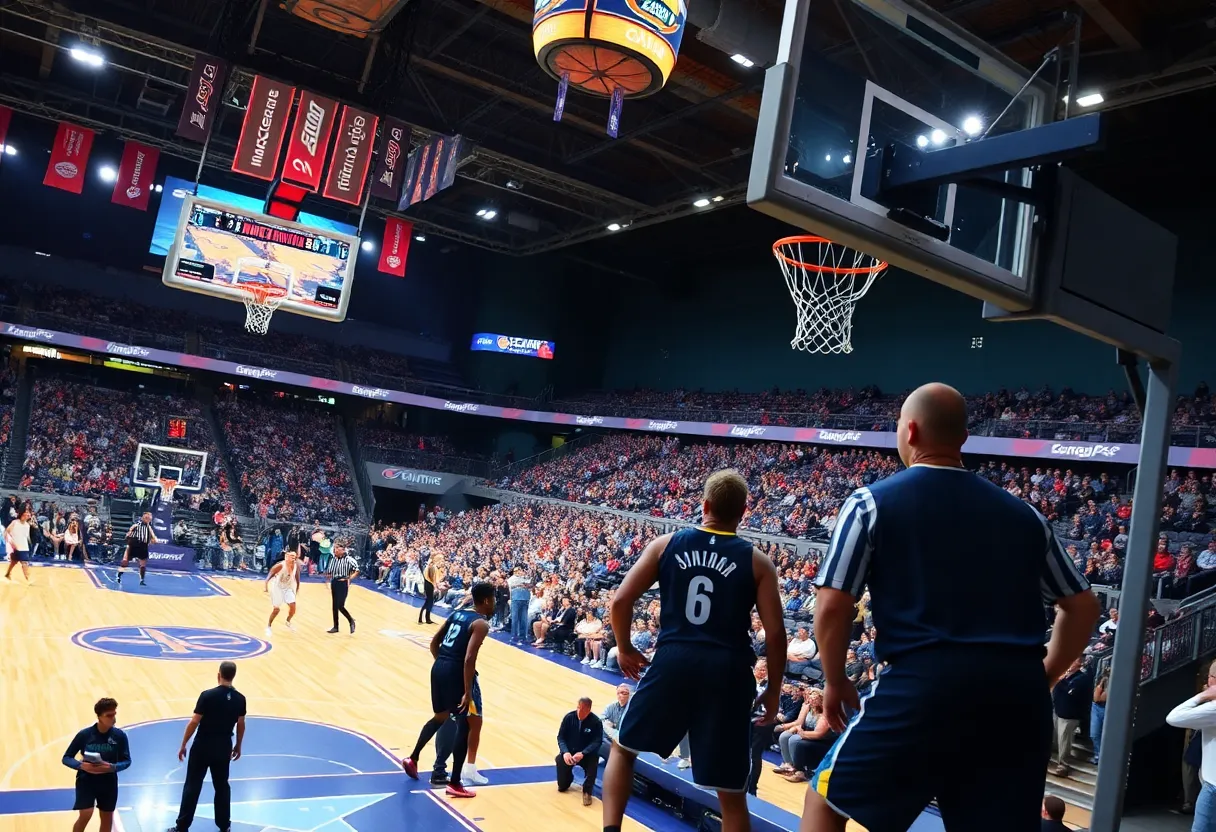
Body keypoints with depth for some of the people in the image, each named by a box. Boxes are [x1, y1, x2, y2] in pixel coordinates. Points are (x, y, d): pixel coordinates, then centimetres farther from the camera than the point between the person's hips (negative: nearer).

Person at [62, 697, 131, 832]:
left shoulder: (119, 736, -9)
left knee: (107, 817, 14)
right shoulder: (84, 734, -13)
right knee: (85, 815, -16)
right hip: (86, 780, -2)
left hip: (109, 783, 2)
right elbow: (67, 758, -5)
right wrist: (81, 765, -25)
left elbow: (126, 761, -3)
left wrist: (111, 767, -24)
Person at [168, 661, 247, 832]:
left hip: (202, 747, -3)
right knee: (222, 786, 15)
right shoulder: (240, 699, -4)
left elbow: (194, 723, -14)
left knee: (192, 786, 7)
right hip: (224, 748, 3)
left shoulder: (207, 695, -16)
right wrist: (238, 746, 19)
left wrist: (183, 745, -2)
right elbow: (241, 725, 5)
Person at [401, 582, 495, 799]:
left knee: (440, 717, 28)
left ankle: (413, 759, 34)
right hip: (457, 672, -8)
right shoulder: (481, 624, -9)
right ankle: (454, 783, 9)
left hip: (438, 668, 8)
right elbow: (469, 659, -20)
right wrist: (467, 693, -18)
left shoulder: (456, 614, 14)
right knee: (466, 724, 5)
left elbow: (434, 643, 18)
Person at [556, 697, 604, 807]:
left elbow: (597, 742, -18)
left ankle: (587, 791, -11)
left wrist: (583, 753, -32)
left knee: (594, 759, -32)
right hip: (569, 752, 3)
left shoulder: (596, 722, -15)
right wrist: (565, 752, -25)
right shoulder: (569, 717, -10)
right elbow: (560, 737, -7)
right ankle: (568, 778, 20)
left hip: (587, 754, -3)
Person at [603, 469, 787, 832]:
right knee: (732, 795, 12)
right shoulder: (758, 561, 5)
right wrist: (774, 689, 14)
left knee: (623, 748, 25)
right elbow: (775, 633, 1)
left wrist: (624, 648, 19)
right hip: (728, 671, 0)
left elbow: (620, 601, 2)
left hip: (673, 661, 0)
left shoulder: (665, 544, 6)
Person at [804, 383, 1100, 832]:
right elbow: (1083, 607, 20)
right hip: (1018, 694, 4)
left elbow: (832, 608, -3)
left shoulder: (871, 503, 2)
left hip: (922, 684, -4)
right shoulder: (1022, 513, 15)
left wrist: (835, 682, 12)